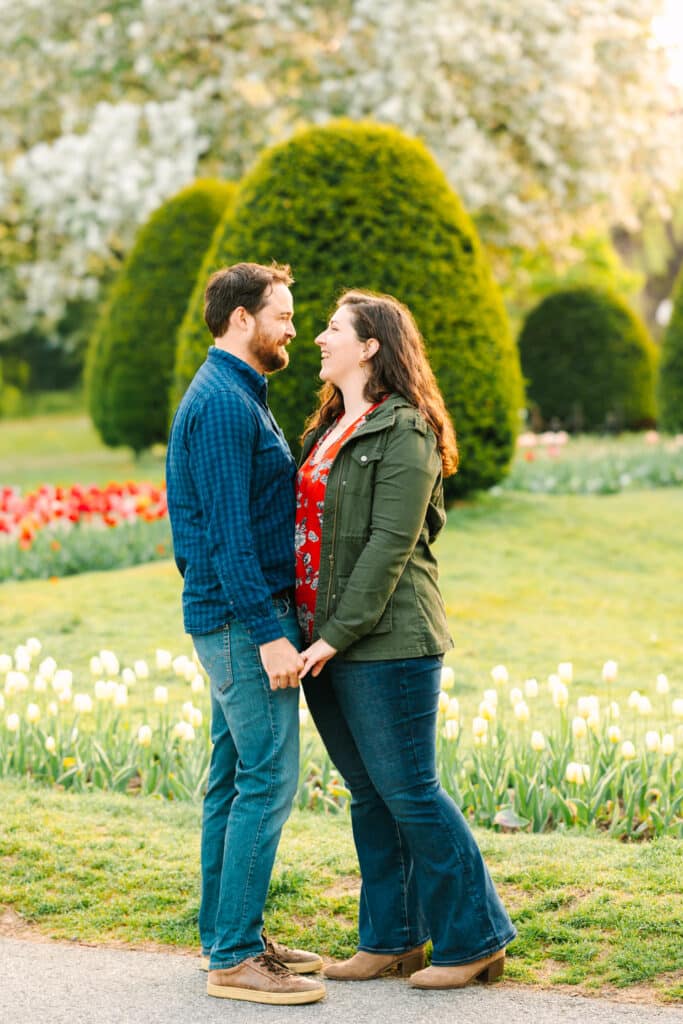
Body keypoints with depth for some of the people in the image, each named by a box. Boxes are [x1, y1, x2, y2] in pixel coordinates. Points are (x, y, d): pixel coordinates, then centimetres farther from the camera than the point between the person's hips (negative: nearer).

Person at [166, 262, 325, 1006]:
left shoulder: (233, 398, 18)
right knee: (269, 780, -9)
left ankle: (226, 938, 19)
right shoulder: (223, 404, -15)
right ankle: (235, 958, -5)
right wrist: (269, 634, -22)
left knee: (234, 777, 13)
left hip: (236, 620, 10)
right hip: (244, 617, -10)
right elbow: (228, 532, -21)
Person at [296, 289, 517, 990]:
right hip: (325, 642, 9)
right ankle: (391, 938, 23)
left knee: (409, 793, -3)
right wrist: (306, 631, 9)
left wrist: (340, 635, -18)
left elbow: (390, 544, -17)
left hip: (385, 643, -9)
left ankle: (474, 939, 9)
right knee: (368, 795, 14)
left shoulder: (403, 432, -11)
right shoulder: (326, 429, 17)